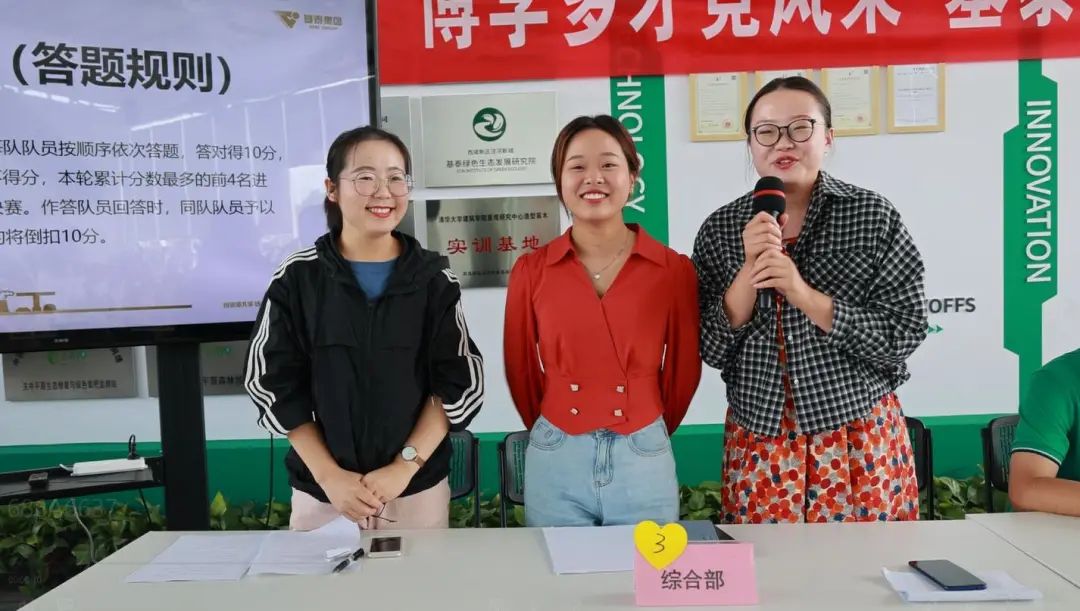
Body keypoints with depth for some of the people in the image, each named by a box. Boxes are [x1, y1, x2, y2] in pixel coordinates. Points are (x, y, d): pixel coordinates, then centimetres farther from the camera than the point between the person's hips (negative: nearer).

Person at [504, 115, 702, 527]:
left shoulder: (674, 270, -4)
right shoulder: (530, 271, -3)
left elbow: (684, 369, 6)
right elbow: (521, 370, 7)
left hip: (644, 461, 0)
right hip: (555, 465, 0)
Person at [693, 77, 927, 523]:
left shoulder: (874, 217, -4)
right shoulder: (720, 229, 0)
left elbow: (903, 337, -8)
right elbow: (711, 351, -3)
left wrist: (804, 294, -19)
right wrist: (750, 271, -18)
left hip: (861, 442, -1)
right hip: (758, 447, 1)